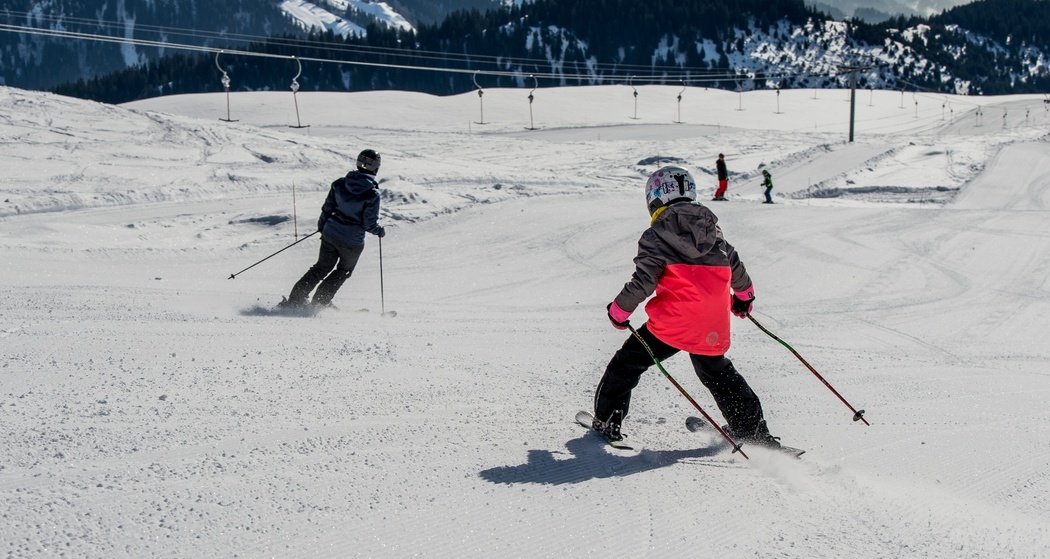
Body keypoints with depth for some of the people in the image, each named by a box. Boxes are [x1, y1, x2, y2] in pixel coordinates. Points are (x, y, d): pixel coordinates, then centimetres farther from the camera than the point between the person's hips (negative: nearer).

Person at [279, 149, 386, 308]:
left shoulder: (339, 184, -4)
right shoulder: (372, 194, -18)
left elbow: (327, 208, 4)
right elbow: (369, 223, -15)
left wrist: (322, 225, 21)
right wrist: (379, 231, 6)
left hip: (330, 234, 4)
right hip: (352, 242, -4)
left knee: (322, 267, 21)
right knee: (343, 271, 21)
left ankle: (295, 300, 18)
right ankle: (320, 301, 19)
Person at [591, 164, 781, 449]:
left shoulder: (656, 236, -7)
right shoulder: (713, 230, 11)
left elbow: (643, 281, -13)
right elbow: (735, 266, 22)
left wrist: (619, 310, 3)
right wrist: (744, 295, 42)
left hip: (673, 323, -5)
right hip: (712, 328, 5)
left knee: (628, 362, 14)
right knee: (719, 374, 24)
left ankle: (607, 421, 18)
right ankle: (753, 432, 20)